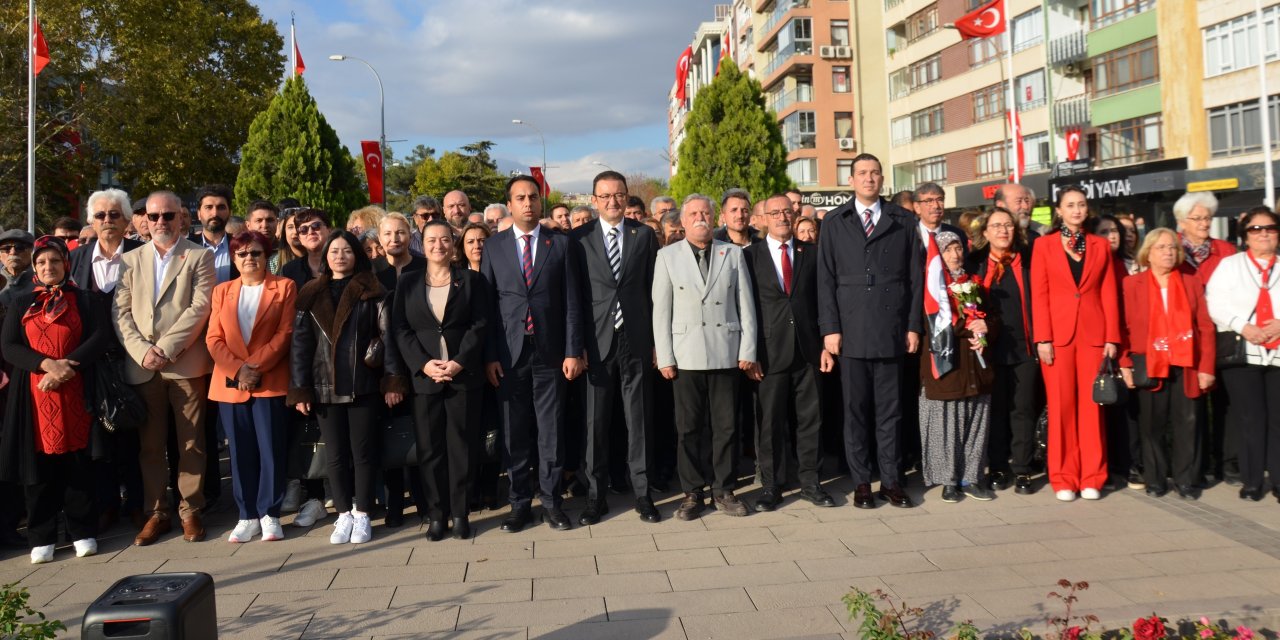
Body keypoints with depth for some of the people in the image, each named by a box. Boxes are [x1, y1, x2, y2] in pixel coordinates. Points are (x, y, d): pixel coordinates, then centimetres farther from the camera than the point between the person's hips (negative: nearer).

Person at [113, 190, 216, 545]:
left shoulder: (199, 256, 3)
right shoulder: (131, 260, 14)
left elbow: (199, 308, -8)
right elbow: (121, 312, 6)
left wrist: (167, 348, -14)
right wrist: (142, 350, -9)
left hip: (187, 364, -3)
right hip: (141, 366, 3)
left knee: (191, 442, 3)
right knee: (150, 444, 7)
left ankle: (191, 511, 12)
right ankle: (156, 513, 17)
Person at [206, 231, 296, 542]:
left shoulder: (285, 287, 5)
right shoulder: (222, 291, 14)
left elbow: (284, 334, -4)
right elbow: (214, 338, 6)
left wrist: (254, 367, -13)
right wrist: (237, 369, -11)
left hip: (270, 382, -3)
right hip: (230, 384, 3)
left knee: (271, 449, -1)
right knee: (241, 452, 6)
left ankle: (269, 515, 9)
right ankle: (248, 516, 14)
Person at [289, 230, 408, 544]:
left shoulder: (372, 292, 1)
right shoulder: (310, 295, 7)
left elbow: (387, 336, -3)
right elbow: (300, 344, 5)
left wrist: (392, 380, -10)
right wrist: (300, 390, 0)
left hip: (364, 385, -2)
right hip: (325, 386, 3)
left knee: (363, 450, 4)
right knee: (335, 454, 8)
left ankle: (362, 514, 15)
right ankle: (344, 514, 19)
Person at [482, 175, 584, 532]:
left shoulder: (561, 244, 5)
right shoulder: (493, 247, 7)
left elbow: (571, 301, 2)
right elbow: (487, 304, 4)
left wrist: (573, 351, -4)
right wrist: (489, 356, -3)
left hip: (550, 352, 0)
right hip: (509, 354, 1)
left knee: (551, 431, 4)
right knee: (515, 433, 6)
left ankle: (551, 501, 16)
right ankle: (520, 503, 17)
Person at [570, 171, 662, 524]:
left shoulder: (645, 235, 7)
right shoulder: (579, 238, 3)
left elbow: (653, 290, 6)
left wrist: (657, 339, 1)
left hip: (636, 340, 1)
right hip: (596, 343, -1)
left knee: (639, 420, 6)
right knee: (595, 422, 5)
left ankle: (643, 494, 17)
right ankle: (596, 496, 17)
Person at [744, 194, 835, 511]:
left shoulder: (811, 253, 10)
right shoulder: (750, 255, 3)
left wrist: (827, 345, 4)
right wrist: (748, 352, -4)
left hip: (808, 350, 2)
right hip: (770, 351, -2)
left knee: (810, 419, 7)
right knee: (770, 422, 3)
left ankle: (810, 482, 19)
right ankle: (771, 486, 13)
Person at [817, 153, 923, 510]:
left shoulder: (904, 222, 10)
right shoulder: (834, 223, 9)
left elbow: (915, 277, 8)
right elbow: (826, 280, 4)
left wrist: (914, 326, 2)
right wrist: (829, 328, -3)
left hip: (892, 330, 1)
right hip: (850, 330, 0)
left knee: (891, 410, 5)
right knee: (855, 410, 4)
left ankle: (891, 480, 15)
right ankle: (861, 482, 13)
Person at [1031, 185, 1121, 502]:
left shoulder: (1101, 246, 12)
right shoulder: (1044, 245, 5)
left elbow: (1109, 295, 8)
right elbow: (1039, 295, -1)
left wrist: (1112, 338, 0)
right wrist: (1042, 339, -9)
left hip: (1094, 334, 2)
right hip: (1057, 334, -2)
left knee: (1092, 405, 3)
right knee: (1061, 406, 1)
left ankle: (1092, 478, 12)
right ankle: (1063, 478, 9)